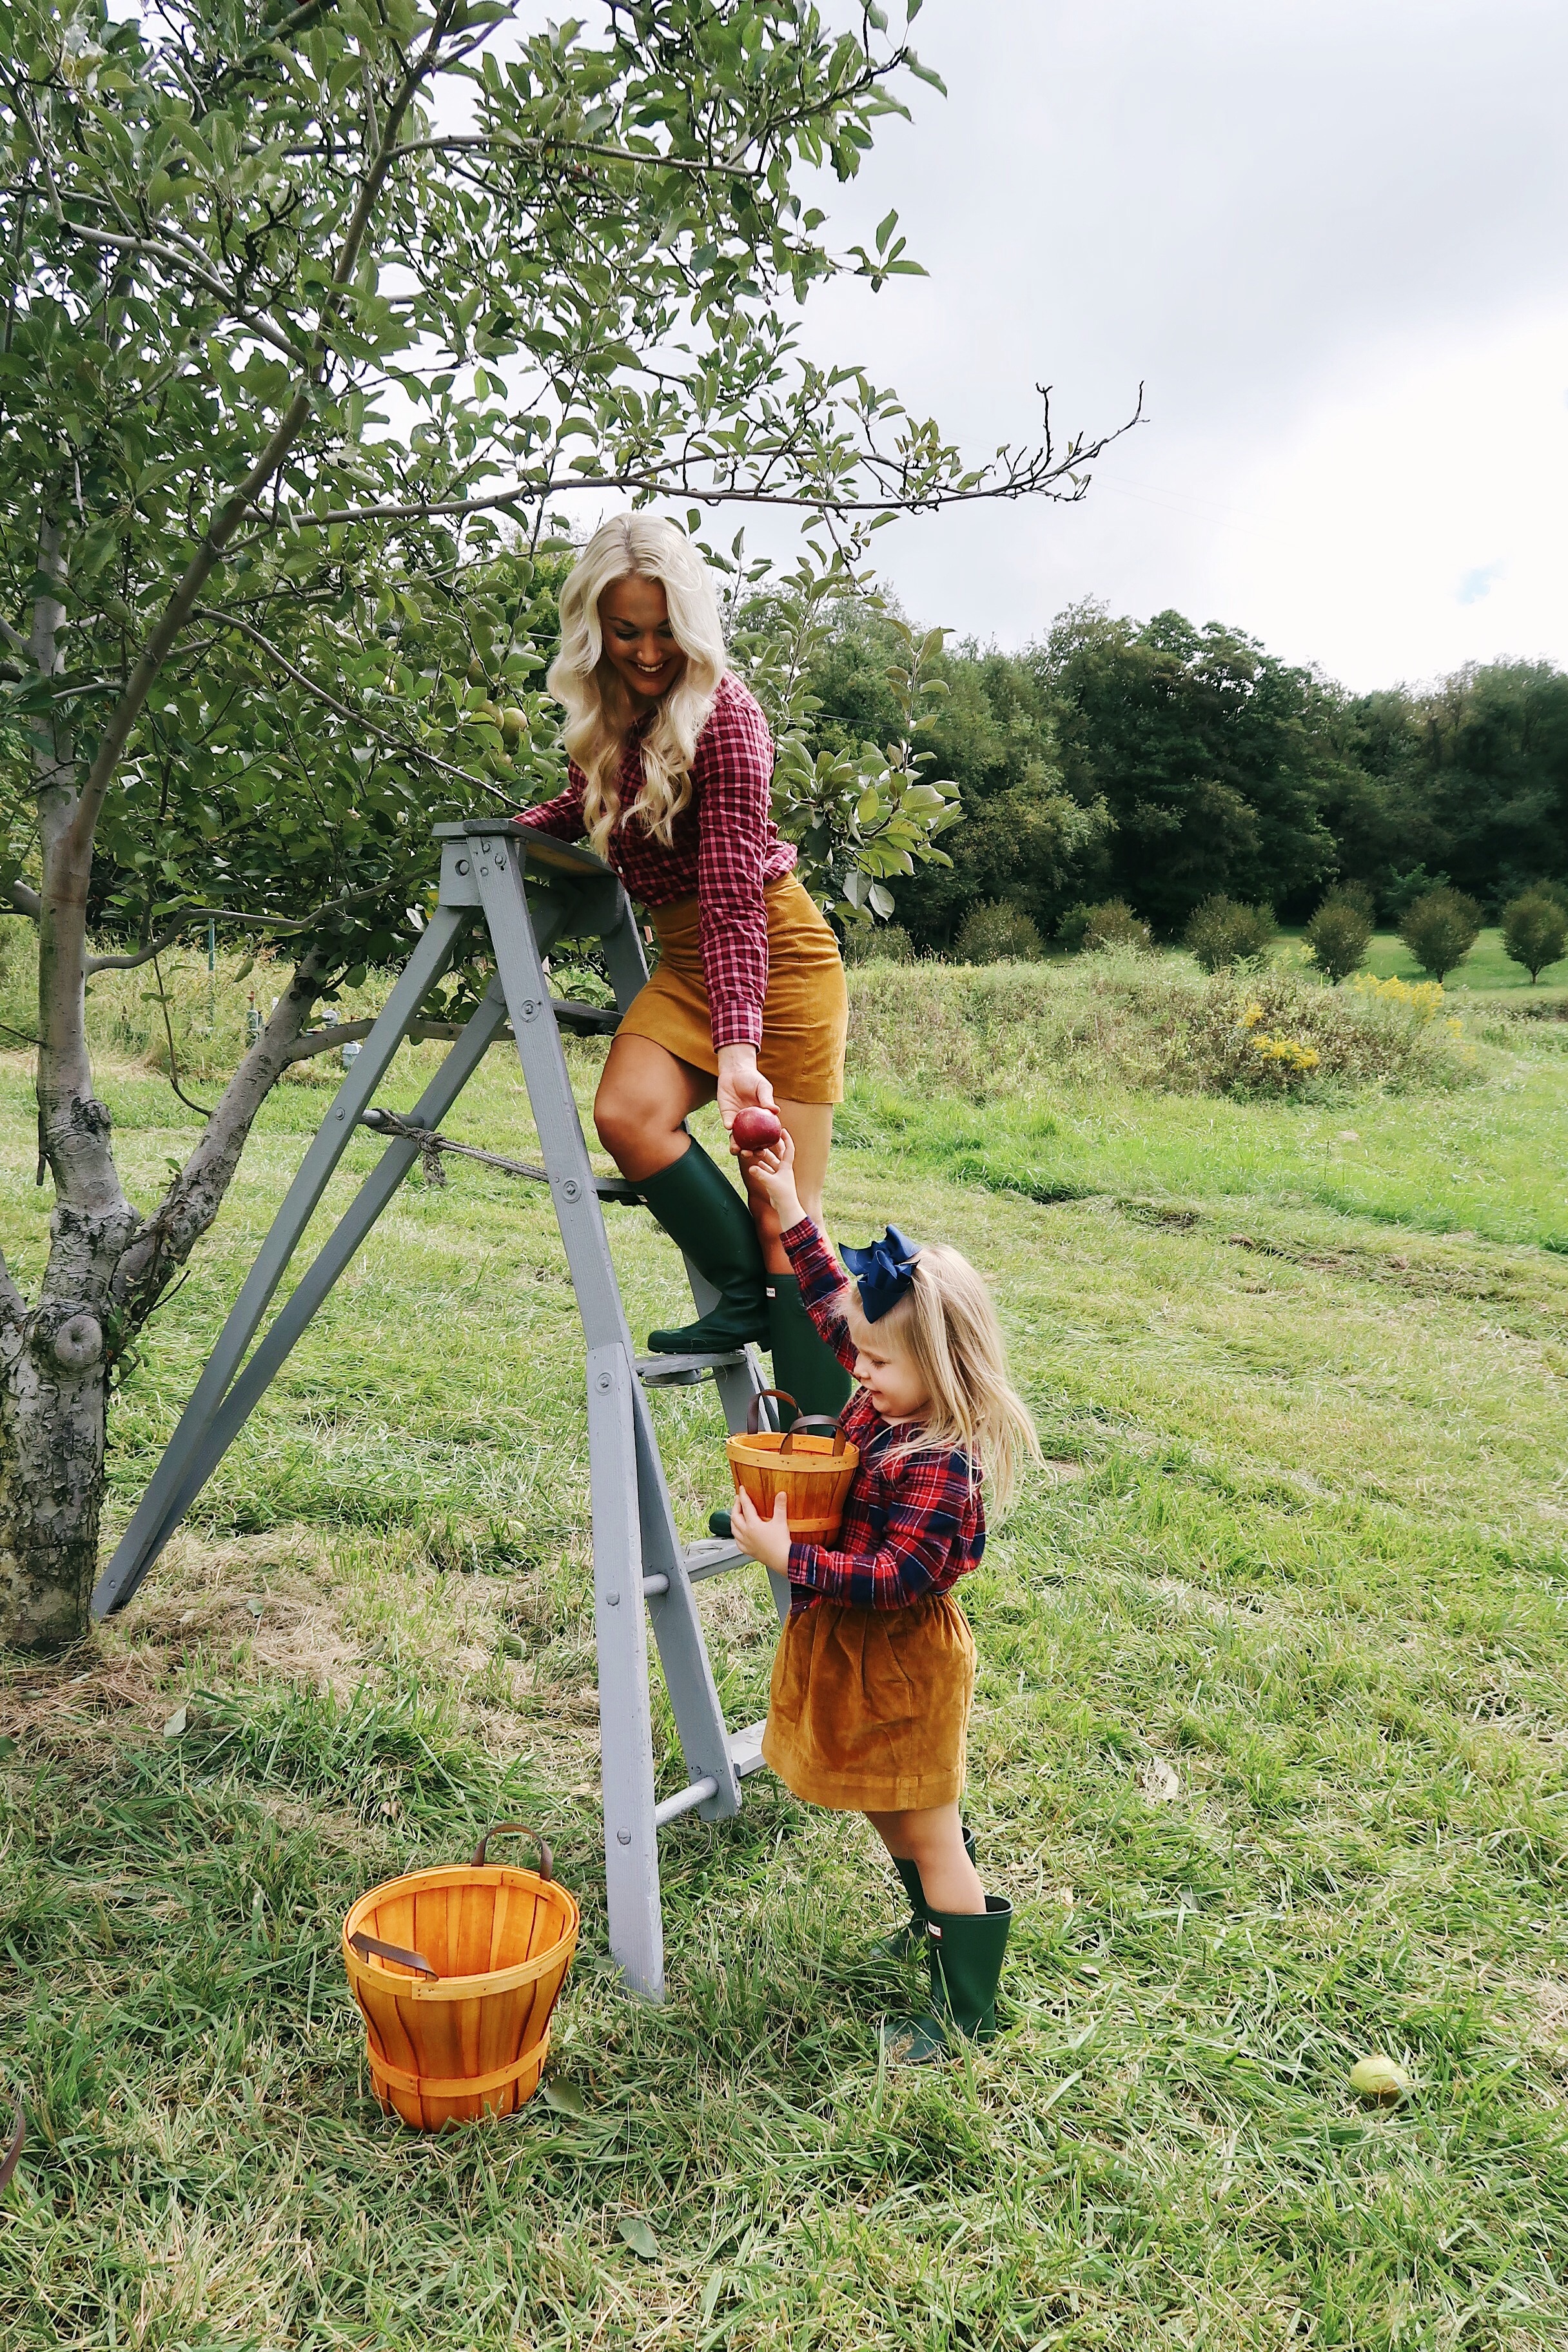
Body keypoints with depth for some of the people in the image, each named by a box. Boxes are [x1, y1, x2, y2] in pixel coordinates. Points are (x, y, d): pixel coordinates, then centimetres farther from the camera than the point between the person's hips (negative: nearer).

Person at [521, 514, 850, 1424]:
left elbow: (733, 893, -26)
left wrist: (738, 1044, -34)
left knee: (783, 1219, -7)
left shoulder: (723, 711, -19)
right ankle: (749, 1298, -7)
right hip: (688, 953, 6)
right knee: (628, 1112, -24)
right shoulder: (605, 706, 1)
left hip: (778, 952, -6)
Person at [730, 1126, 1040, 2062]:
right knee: (891, 1816, 25)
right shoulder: (886, 1403, -3)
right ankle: (945, 1925, 47)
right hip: (851, 1655, 9)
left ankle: (967, 2010, 20)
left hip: (902, 1665, -9)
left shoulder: (937, 1466, -30)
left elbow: (896, 1578, -33)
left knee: (931, 1835, 5)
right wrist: (792, 1213, 7)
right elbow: (834, 1306, 10)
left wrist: (789, 1557, -34)